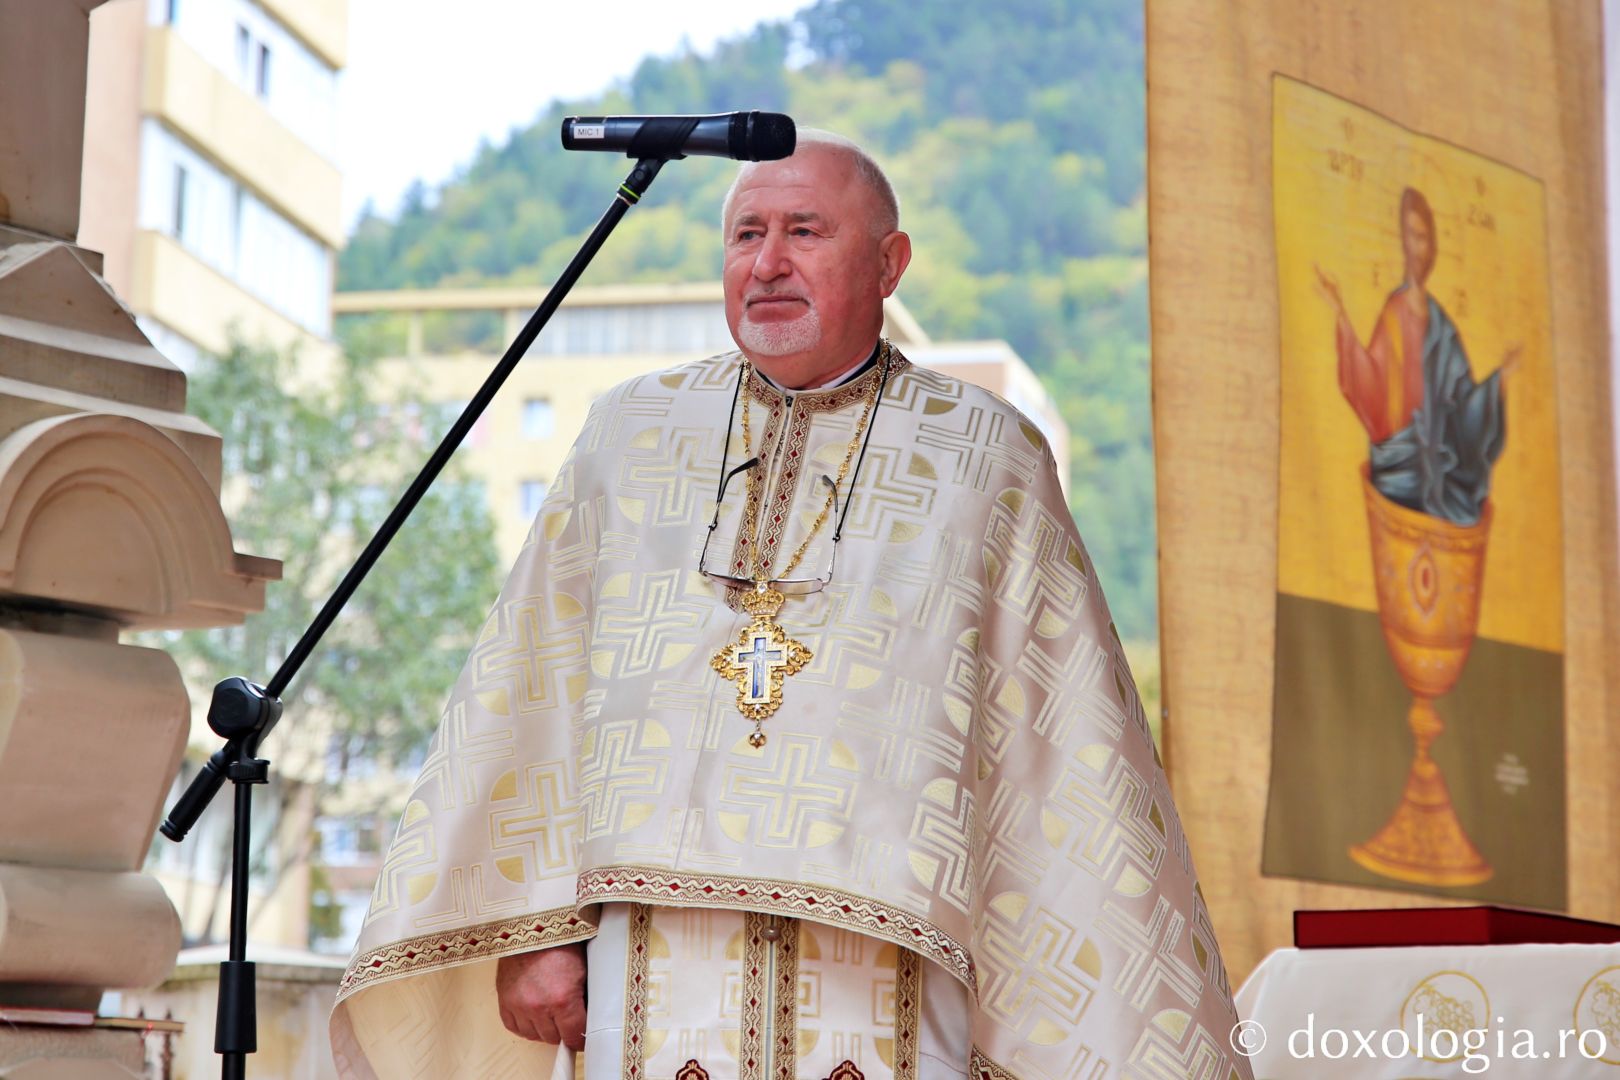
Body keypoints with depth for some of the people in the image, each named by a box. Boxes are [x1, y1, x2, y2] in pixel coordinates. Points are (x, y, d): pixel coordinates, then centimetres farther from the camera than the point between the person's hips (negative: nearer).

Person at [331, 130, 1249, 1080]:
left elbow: (1068, 751, 5)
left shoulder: (989, 458, 8)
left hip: (884, 978, -1)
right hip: (658, 972, 2)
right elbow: (537, 695, 10)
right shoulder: (635, 432, 14)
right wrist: (534, 928, 0)